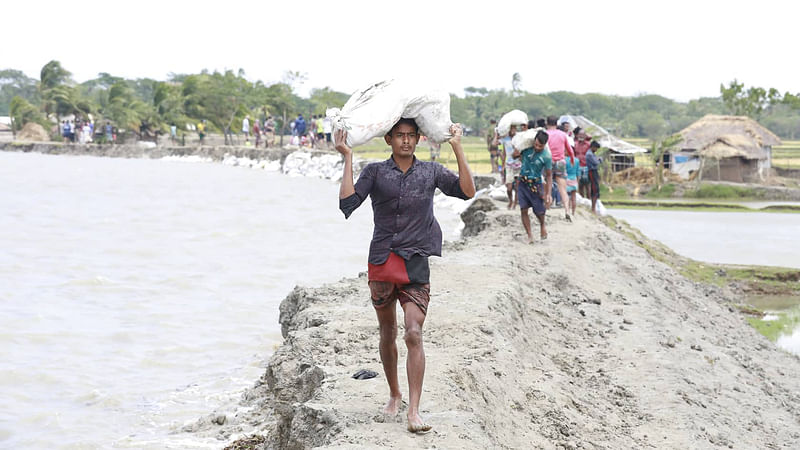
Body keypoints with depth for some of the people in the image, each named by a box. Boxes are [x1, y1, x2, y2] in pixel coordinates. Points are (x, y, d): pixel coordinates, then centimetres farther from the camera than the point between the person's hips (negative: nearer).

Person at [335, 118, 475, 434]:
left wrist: (458, 149, -8)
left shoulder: (430, 172, 6)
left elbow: (467, 191, -5)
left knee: (414, 334, -14)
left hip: (416, 265, -1)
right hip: (382, 264, 1)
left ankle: (414, 411, -14)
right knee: (387, 334, 14)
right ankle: (394, 394, 34)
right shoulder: (375, 172, 3)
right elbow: (347, 203, -10)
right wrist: (347, 159, -12)